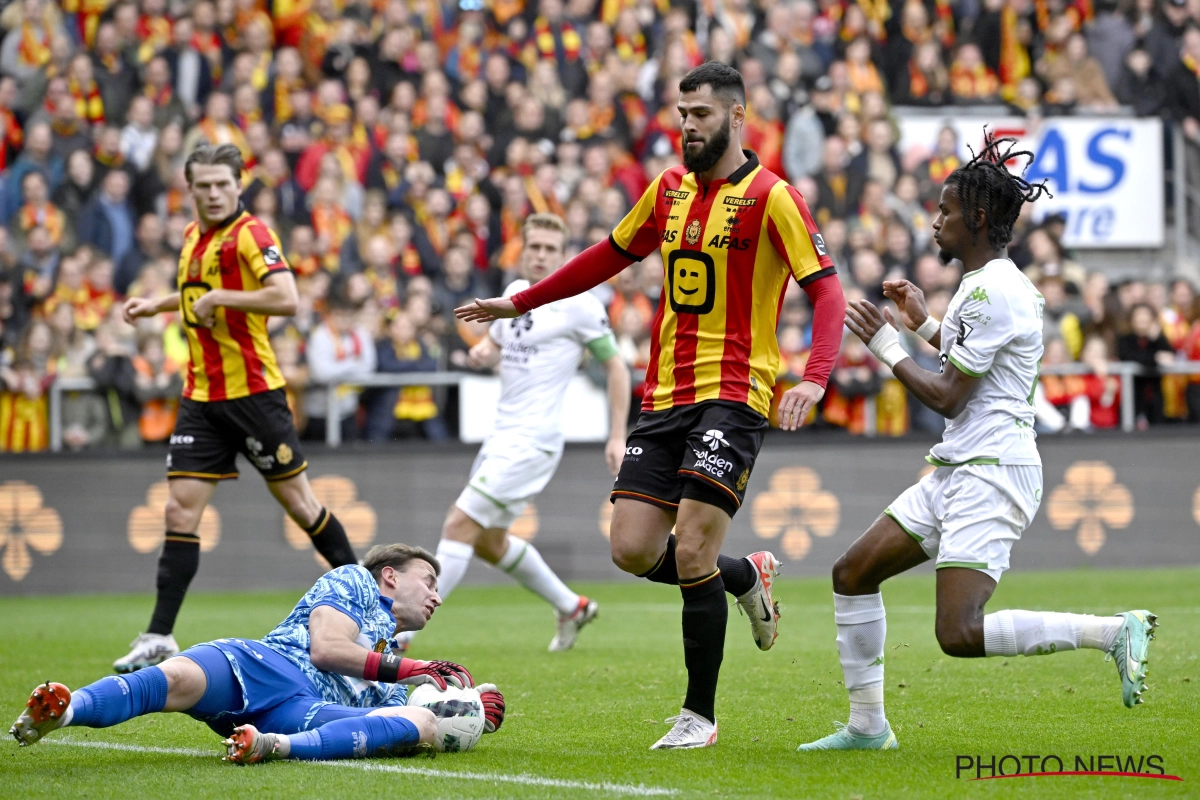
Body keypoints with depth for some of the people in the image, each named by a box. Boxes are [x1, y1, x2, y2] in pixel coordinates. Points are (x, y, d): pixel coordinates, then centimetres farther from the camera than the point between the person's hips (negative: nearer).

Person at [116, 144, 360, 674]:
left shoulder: (250, 235, -11)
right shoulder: (193, 237, 13)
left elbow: (286, 298, -24)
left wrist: (219, 298, -21)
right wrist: (157, 304, 23)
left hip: (252, 391, -6)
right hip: (201, 396, 6)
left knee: (297, 501, 3)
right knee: (180, 511, -2)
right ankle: (159, 638, -3)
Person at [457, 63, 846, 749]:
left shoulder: (771, 197, -7)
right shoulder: (669, 190, 13)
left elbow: (826, 287, -13)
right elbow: (611, 255, 28)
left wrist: (816, 378, -28)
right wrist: (521, 302, 30)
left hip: (733, 396, -6)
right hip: (664, 395, 7)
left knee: (691, 553, -14)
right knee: (633, 550, -3)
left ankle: (700, 716, 2)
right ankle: (748, 577, 26)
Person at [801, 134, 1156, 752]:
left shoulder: (993, 291, -16)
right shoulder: (985, 283, 16)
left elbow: (948, 397, -16)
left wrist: (886, 345, -6)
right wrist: (925, 325, 24)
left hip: (992, 472, -11)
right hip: (959, 470, 11)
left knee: (960, 635, -19)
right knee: (853, 572, 10)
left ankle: (1116, 632, -13)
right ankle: (867, 725, 16)